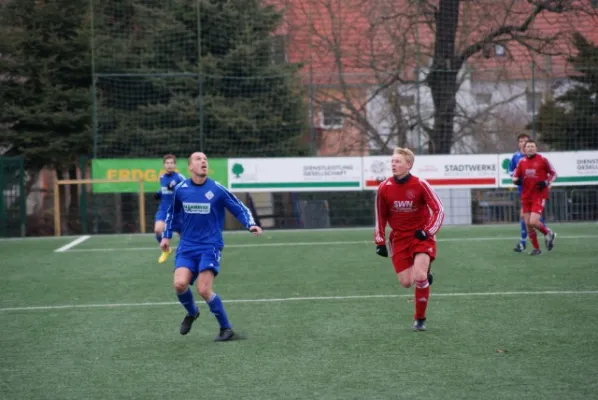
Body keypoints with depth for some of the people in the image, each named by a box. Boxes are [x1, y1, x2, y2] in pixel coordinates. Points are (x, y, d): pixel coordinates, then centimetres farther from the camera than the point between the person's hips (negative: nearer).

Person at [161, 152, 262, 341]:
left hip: (210, 246, -3)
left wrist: (251, 225, -17)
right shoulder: (180, 189, 2)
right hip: (187, 246, 3)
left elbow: (240, 209, 0)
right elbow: (172, 213, 20)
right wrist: (166, 236, 17)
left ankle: (226, 328, 4)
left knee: (204, 290, -16)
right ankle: (191, 312, 17)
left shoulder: (217, 190, -7)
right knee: (180, 284, -16)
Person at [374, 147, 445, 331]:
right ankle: (424, 275, 34)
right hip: (399, 238, 3)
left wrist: (428, 231, -21)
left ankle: (420, 319, -3)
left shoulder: (420, 185, -14)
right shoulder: (384, 188, -5)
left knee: (419, 277, -20)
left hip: (421, 236, -3)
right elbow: (381, 217, 7)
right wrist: (380, 242, 5)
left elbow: (438, 210, -10)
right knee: (406, 283, -3)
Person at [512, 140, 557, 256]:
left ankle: (548, 234, 13)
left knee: (533, 222, -17)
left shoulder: (542, 160, -4)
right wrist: (516, 180, -9)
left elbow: (553, 173, 4)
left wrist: (546, 183, -13)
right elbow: (515, 176, 15)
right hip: (526, 197, 5)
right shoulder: (521, 162, 7)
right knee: (527, 224, 1)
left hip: (539, 195, -5)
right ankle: (536, 248, 15)